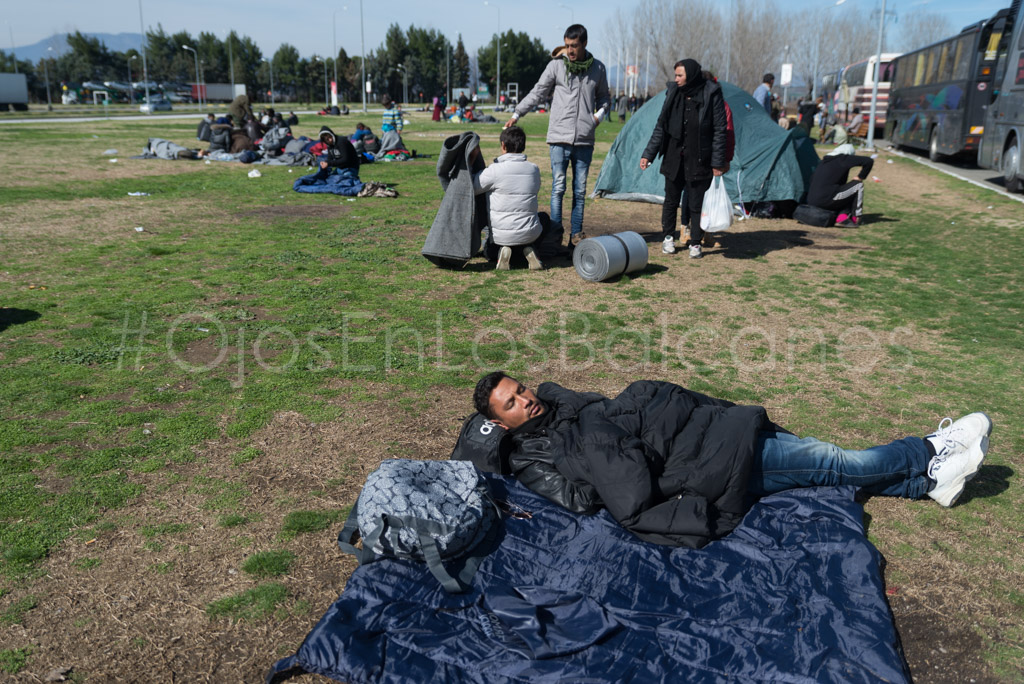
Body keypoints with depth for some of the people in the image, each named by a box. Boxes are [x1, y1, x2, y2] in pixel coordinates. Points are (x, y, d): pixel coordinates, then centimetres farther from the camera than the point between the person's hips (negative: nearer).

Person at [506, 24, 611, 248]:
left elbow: (604, 97, 23)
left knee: (580, 190, 7)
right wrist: (516, 114, -5)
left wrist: (599, 114, 4)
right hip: (559, 138, -2)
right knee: (558, 187, -6)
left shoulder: (597, 68, 9)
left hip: (585, 140, 3)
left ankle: (576, 234, 15)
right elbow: (537, 93, 4)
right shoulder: (556, 65, 1)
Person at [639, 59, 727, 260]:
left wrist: (718, 162, -8)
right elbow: (661, 126, 9)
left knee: (696, 204, 4)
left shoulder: (711, 94, -7)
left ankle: (695, 243, 18)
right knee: (671, 200, 11)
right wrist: (648, 154, 5)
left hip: (699, 161, -3)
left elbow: (720, 130, -5)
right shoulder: (674, 93, 3)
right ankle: (668, 237, 30)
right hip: (674, 159, 3)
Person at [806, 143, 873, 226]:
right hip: (827, 199, -8)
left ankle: (842, 217, 5)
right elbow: (869, 161, -2)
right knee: (858, 185, 11)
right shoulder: (844, 159, 3)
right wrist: (860, 177, 10)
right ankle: (855, 218, 12)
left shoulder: (824, 162, 22)